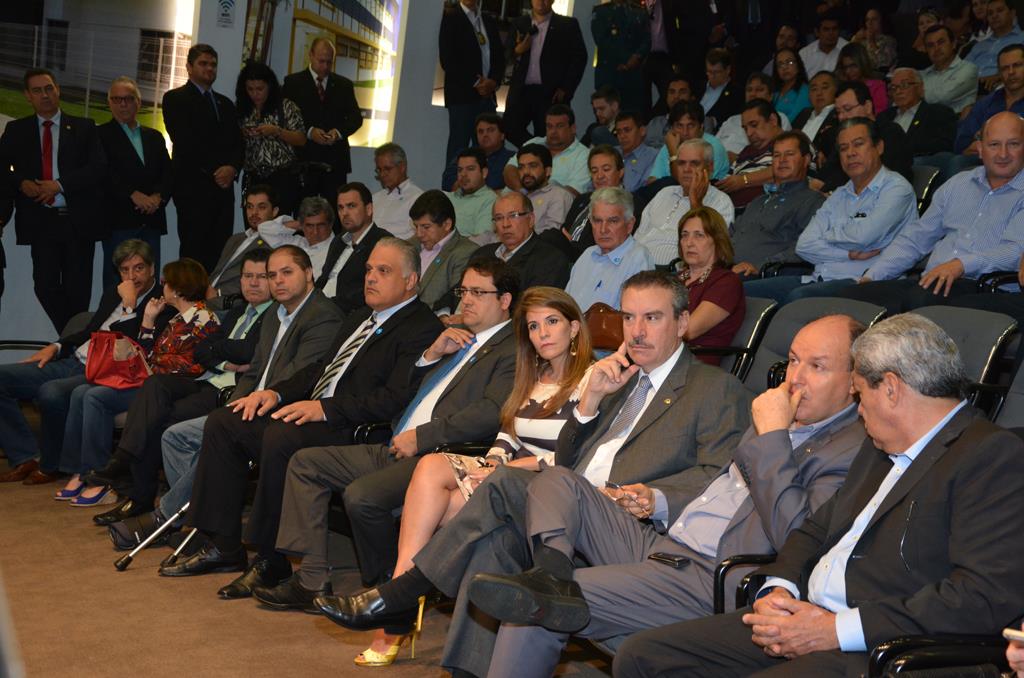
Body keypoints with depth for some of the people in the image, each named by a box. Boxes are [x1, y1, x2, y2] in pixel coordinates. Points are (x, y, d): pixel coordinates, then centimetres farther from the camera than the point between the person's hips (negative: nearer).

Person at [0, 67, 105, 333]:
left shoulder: (83, 128, 6)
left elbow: (99, 168, -5)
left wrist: (60, 185, -14)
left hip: (79, 221, -1)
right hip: (41, 221, 1)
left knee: (77, 288, 3)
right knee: (45, 285, -5)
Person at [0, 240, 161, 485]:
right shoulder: (113, 294, 20)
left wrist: (130, 307, -16)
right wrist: (55, 347, 15)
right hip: (73, 363, 9)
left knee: (51, 392, -35)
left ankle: (48, 466, -10)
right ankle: (27, 457, -2)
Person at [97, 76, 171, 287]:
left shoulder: (154, 137, 20)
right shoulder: (101, 135, 5)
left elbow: (167, 174, 12)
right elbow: (105, 172, -8)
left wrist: (158, 196, -8)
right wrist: (134, 195, -16)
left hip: (151, 221, 4)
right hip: (119, 220, -4)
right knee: (117, 280, -5)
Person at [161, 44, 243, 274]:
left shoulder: (225, 103, 23)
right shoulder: (175, 98, 4)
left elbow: (238, 143, 16)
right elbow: (184, 142, -7)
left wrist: (232, 168, -4)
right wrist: (214, 170, -9)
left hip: (223, 186, 5)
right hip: (193, 186, -5)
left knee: (220, 251, -2)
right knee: (194, 250, -8)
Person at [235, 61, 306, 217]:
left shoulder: (285, 106, 0)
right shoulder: (241, 110, 10)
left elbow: (301, 140, -1)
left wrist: (276, 131, -14)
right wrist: (242, 135, -4)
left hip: (282, 179, -3)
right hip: (252, 179, 3)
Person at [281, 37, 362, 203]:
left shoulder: (344, 85, 15)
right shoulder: (293, 82, 7)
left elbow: (356, 117, 10)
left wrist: (339, 131, -10)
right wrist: (309, 131, -15)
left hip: (335, 160, 2)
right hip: (304, 159, -2)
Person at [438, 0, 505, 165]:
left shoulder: (490, 20, 17)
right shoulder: (450, 17, 0)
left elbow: (499, 56, 17)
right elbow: (447, 60, -8)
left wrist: (494, 82, -3)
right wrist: (475, 83, -11)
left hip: (487, 95, 5)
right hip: (462, 95, -5)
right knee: (458, 145, -6)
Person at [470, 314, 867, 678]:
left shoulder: (854, 448, -11)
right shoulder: (782, 414, 17)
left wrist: (771, 435, -20)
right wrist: (660, 500, 12)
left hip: (708, 581, -10)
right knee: (558, 483, -2)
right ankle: (553, 571, -24)